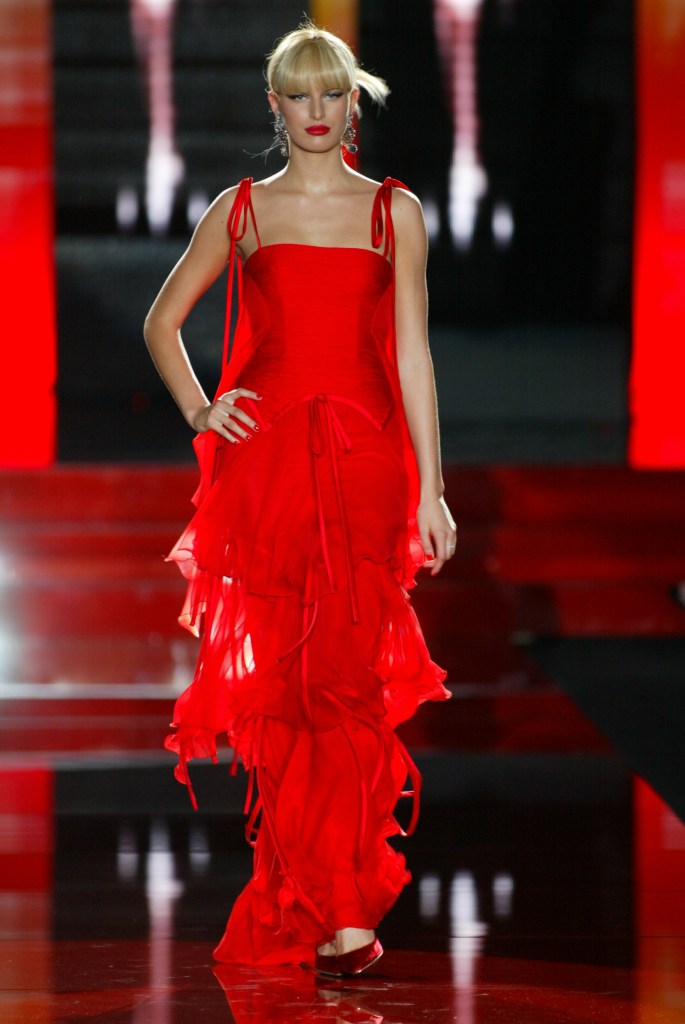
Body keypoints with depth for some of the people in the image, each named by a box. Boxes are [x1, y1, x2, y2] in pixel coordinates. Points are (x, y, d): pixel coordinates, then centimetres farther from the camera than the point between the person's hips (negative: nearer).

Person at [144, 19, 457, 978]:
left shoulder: (395, 212, 9)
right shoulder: (241, 209, 11)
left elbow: (412, 351, 6)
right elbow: (162, 321, 20)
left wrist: (431, 490, 2)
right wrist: (198, 410, 4)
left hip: (365, 460, -1)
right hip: (264, 454, 1)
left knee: (350, 676, -10)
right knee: (278, 677, 1)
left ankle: (346, 908, -10)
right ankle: (302, 900, 10)